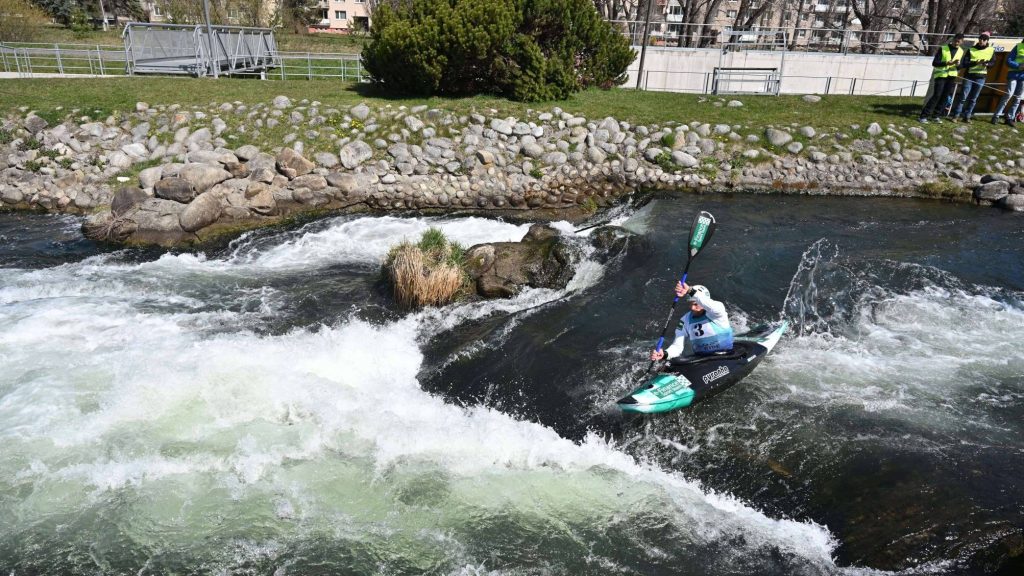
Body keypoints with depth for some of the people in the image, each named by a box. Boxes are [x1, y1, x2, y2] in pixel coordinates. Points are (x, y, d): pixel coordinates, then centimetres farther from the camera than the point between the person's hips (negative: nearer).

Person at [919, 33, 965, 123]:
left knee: (945, 97, 3)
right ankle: (924, 116, -10)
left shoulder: (961, 51, 8)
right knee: (936, 96, -13)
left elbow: (959, 67, 12)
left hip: (952, 76, 5)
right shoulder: (943, 49, -5)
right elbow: (934, 63, -10)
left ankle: (935, 115, 11)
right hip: (940, 75, -5)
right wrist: (947, 63, -24)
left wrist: (958, 65, -12)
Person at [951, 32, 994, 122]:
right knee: (963, 97, -6)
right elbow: (965, 63, -7)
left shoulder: (991, 50, 5)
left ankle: (967, 116, 12)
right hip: (969, 76, -2)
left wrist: (987, 64, -16)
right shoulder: (971, 50, -1)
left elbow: (992, 62, 6)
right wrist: (976, 63, -23)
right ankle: (956, 115, 1)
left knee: (973, 99, 6)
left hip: (981, 77, 2)